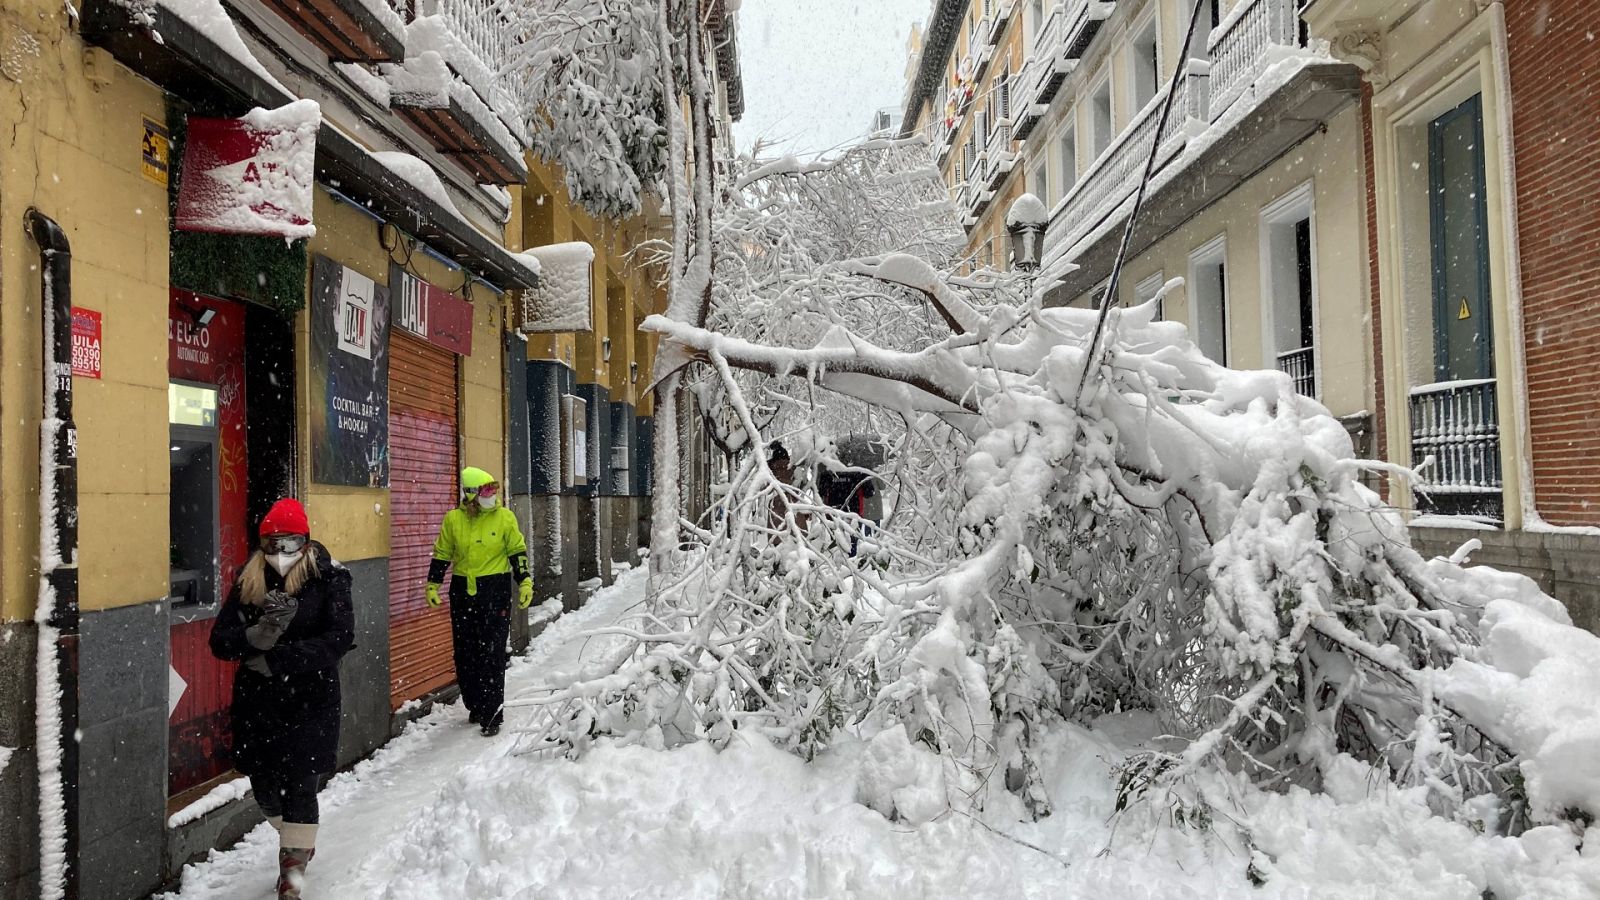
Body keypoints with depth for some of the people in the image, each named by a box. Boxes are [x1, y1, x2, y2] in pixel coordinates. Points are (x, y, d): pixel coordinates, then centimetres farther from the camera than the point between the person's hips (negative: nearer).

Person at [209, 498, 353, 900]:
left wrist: (277, 660, -21)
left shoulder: (328, 578, -10)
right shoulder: (249, 581, 0)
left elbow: (341, 637, -19)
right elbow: (219, 639, -4)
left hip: (310, 701, -4)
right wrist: (256, 636, -25)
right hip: (256, 700, 4)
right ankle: (301, 840, 42)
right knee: (264, 785, 12)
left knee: (299, 785, -4)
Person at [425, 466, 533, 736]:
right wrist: (432, 585, 9)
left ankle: (492, 715, 0)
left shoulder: (504, 517, -3)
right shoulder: (453, 520, 2)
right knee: (465, 653, 10)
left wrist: (525, 583, -3)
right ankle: (475, 706, 26)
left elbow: (518, 552, 3)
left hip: (495, 591, -3)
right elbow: (441, 554, 11)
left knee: (492, 654, -6)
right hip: (462, 591, 3)